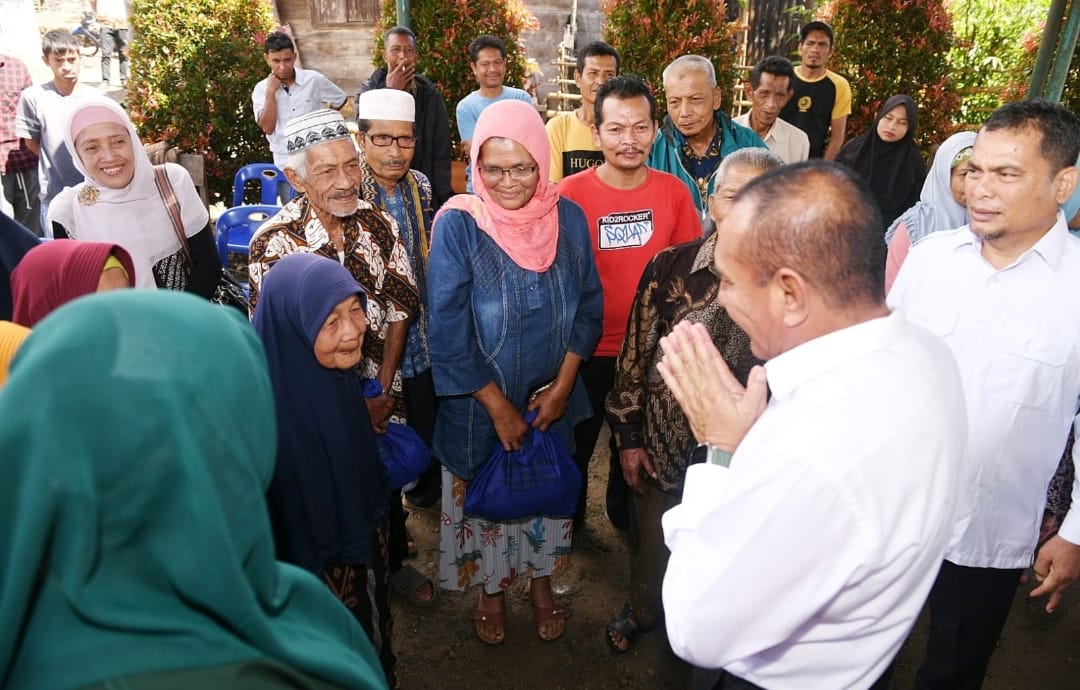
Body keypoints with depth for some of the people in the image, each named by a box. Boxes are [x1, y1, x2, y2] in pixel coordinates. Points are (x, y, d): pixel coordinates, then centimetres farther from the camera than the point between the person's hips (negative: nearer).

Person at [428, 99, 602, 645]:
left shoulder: (568, 217, -8)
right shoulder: (458, 224, -17)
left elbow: (588, 306, -2)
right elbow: (447, 329, -18)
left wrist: (562, 386, -9)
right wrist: (498, 406, -15)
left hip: (553, 397, 3)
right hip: (479, 401, -2)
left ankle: (542, 582, 46)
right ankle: (491, 589, 43)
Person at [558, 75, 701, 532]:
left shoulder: (673, 190, -7)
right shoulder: (570, 193, -15)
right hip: (587, 349, -2)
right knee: (575, 446, 19)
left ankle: (627, 519, 50)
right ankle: (566, 520, 45)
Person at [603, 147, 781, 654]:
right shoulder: (670, 266, -12)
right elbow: (635, 354, -5)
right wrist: (628, 437, -2)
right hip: (662, 447, 1)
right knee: (652, 544, 23)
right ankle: (642, 611, 56)